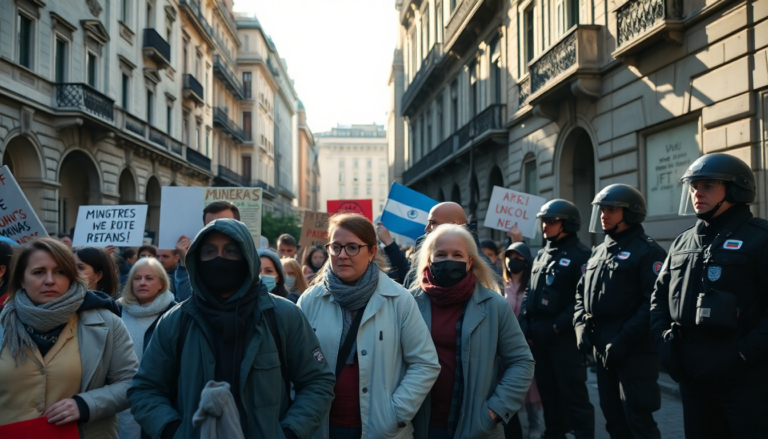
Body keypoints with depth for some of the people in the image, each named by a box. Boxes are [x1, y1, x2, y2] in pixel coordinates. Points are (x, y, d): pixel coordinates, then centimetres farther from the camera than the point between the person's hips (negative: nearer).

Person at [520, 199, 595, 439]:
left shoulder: (581, 255, -9)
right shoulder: (541, 255, 16)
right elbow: (530, 292, 19)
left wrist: (556, 327, -18)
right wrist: (525, 323, 6)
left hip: (565, 336, -7)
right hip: (537, 335, 8)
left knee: (574, 393, -3)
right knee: (548, 391, 16)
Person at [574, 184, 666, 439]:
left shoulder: (648, 251, -9)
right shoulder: (598, 252, 16)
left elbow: (654, 303, -18)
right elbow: (582, 294, 19)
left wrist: (622, 341, -21)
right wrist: (581, 327, 2)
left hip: (636, 352, -8)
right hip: (602, 349, 8)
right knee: (613, 418, 15)